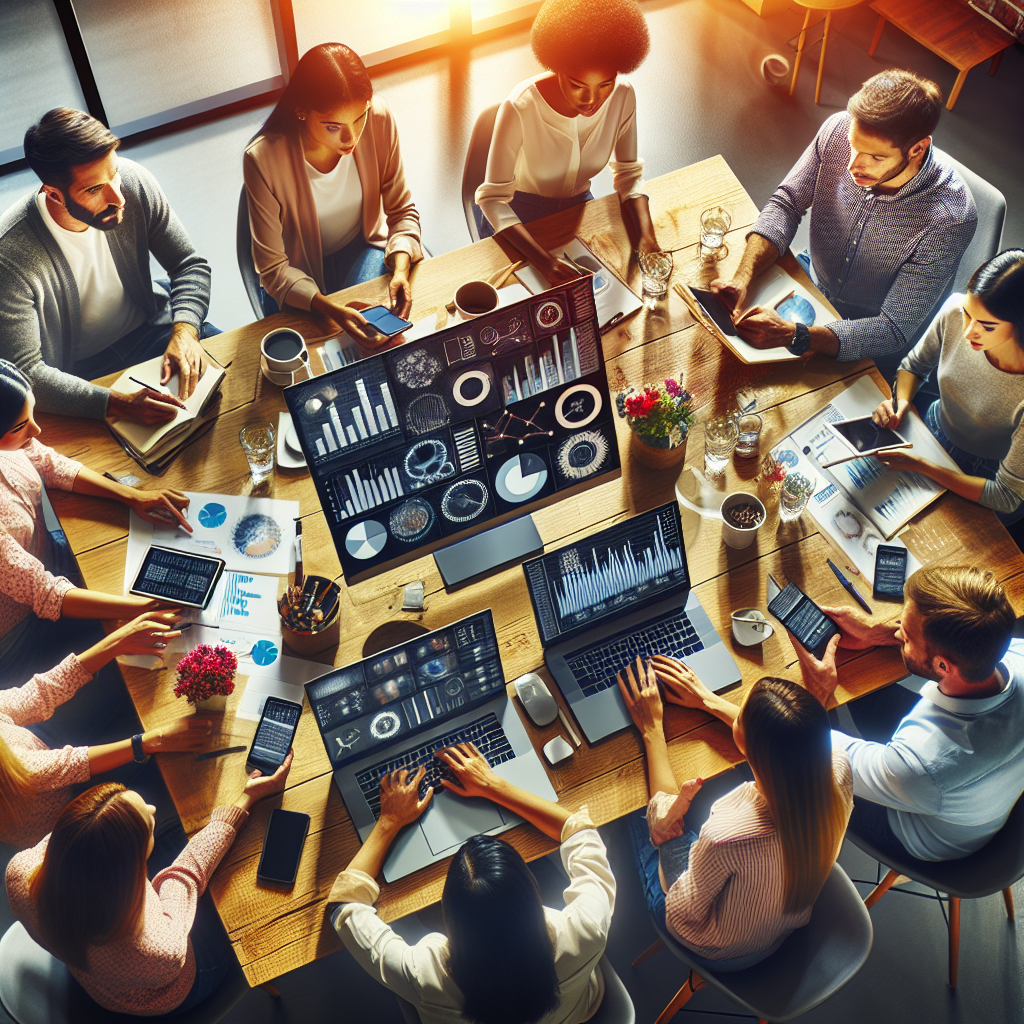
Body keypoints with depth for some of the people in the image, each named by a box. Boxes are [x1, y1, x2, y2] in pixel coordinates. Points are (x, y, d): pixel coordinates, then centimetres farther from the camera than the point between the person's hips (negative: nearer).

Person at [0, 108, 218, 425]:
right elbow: (25, 372, -27)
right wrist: (118, 403, -41)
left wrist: (184, 331, -24)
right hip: (78, 374, -4)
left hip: (149, 326, 5)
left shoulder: (133, 181, -17)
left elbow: (190, 265, -4)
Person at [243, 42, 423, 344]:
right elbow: (273, 269, -21)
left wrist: (400, 270, -26)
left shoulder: (378, 117, -21)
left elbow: (401, 210, -6)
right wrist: (331, 308, -38)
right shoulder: (263, 158, -29)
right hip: (298, 273, -2)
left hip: (363, 250, 2)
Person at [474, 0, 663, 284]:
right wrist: (546, 261, -44)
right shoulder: (519, 107, -32)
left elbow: (629, 174, -5)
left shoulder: (622, 97, -18)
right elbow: (493, 198, -29)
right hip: (514, 216, -4)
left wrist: (647, 236, -25)